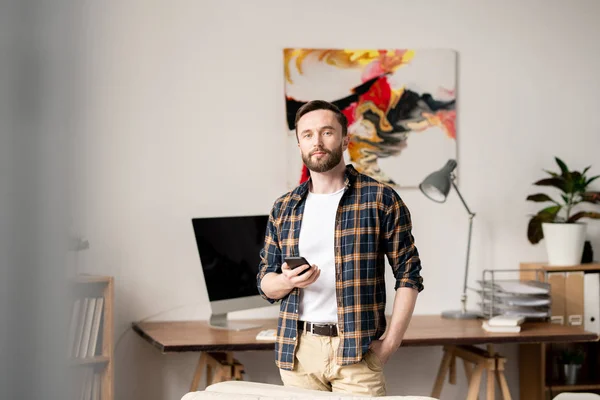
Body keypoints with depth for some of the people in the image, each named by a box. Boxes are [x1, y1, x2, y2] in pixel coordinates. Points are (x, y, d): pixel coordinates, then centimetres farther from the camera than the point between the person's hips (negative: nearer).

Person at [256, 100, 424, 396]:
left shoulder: (380, 199, -1)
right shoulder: (283, 209, 10)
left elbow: (408, 275, -2)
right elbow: (265, 282, 13)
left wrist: (390, 342, -10)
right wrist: (287, 281, -10)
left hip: (357, 351, -3)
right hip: (297, 350, 3)